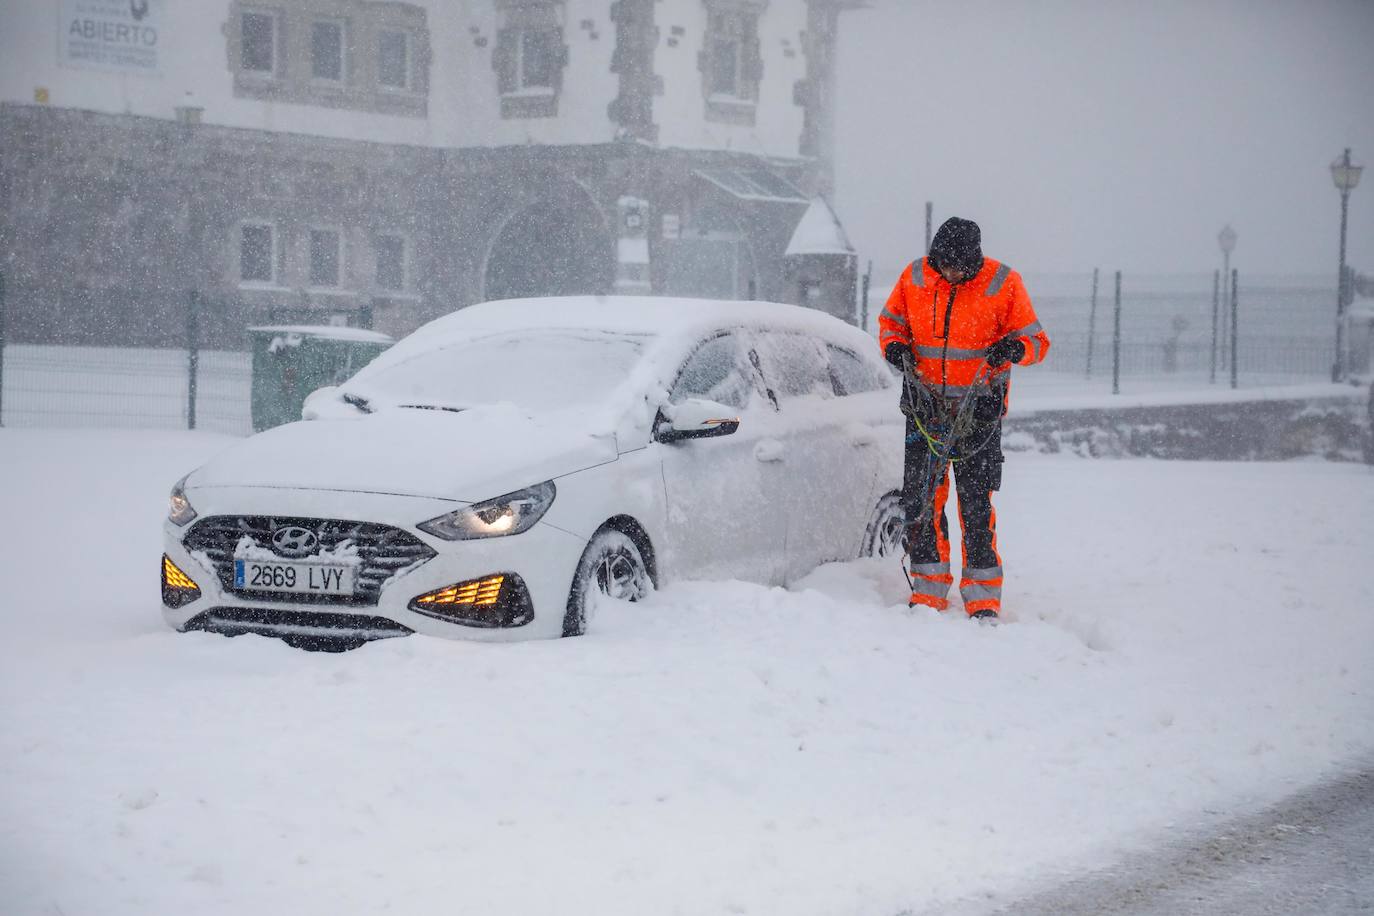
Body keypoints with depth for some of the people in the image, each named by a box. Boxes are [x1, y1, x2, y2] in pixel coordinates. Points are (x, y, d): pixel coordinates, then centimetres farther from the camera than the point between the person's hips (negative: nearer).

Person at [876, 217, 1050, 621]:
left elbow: (1037, 339, -3)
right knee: (919, 497, 1)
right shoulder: (915, 277, -2)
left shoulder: (1003, 284, -9)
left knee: (976, 502, -3)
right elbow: (890, 318, 14)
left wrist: (1016, 347, -26)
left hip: (978, 408, -3)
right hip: (925, 404, 3)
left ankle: (983, 598, 4)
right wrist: (894, 343, -8)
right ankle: (928, 590, 11)